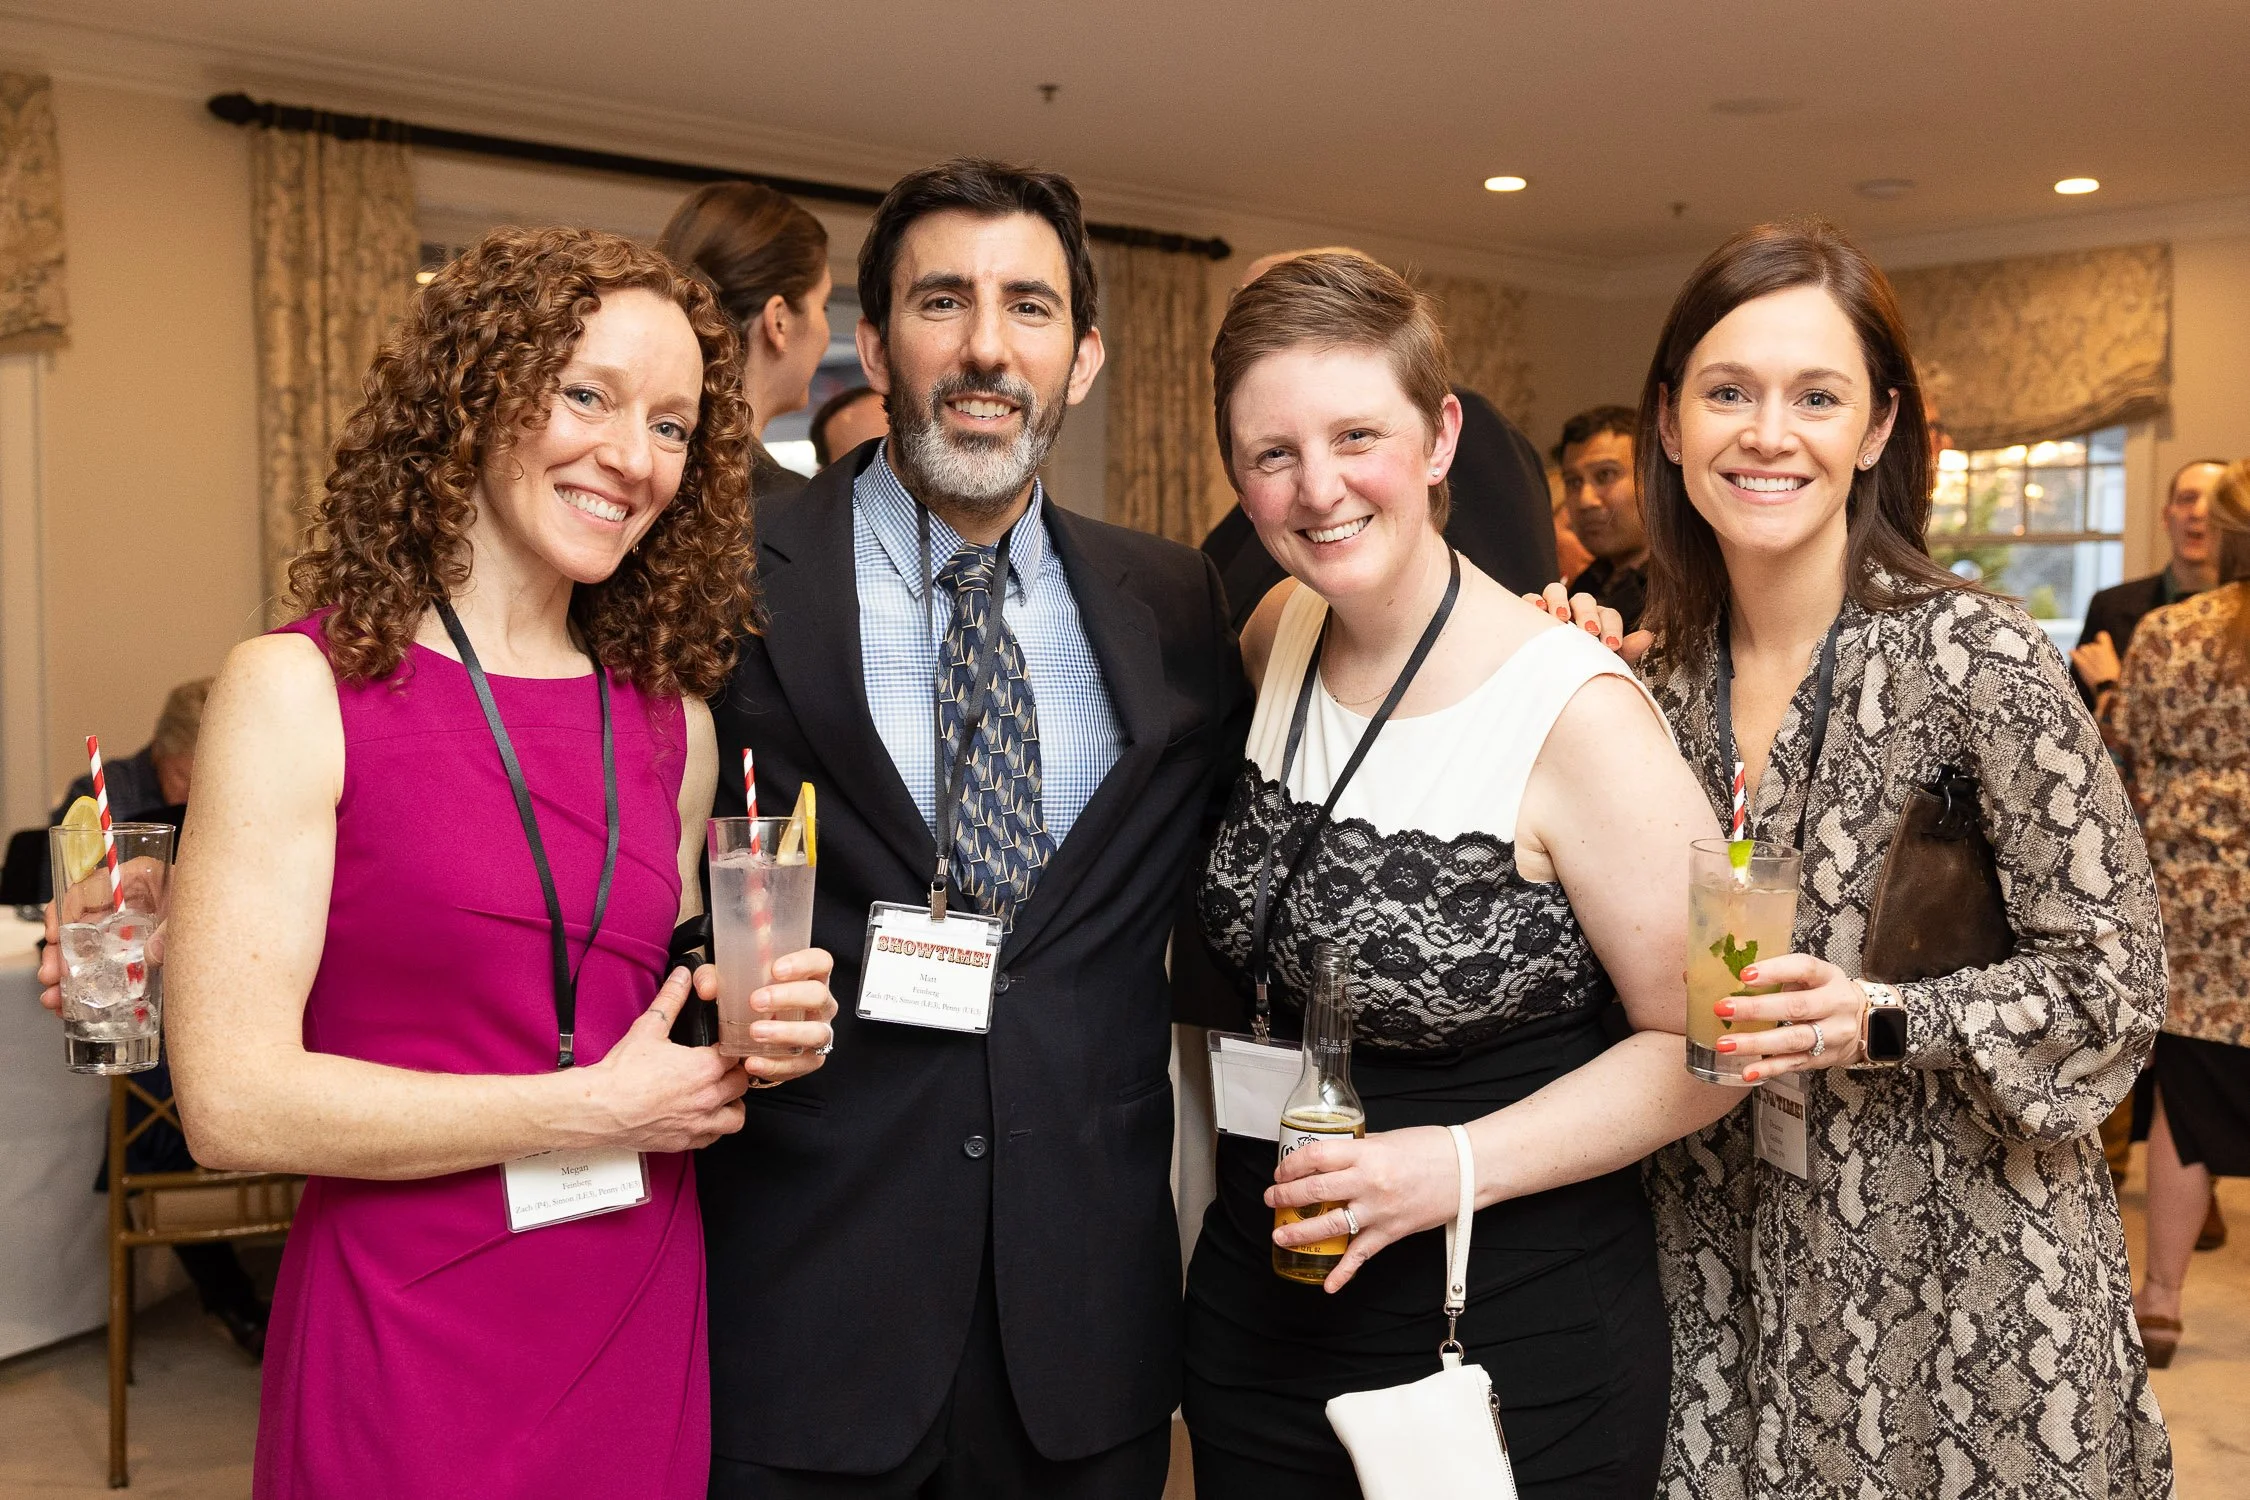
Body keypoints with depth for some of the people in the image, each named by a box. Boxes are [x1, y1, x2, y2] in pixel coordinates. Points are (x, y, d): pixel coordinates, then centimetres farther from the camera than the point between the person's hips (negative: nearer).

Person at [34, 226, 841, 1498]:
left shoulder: (672, 723, 5)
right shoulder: (302, 692, -9)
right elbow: (233, 1100, -16)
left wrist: (757, 1037, -4)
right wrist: (596, 1108, -13)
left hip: (646, 1332, 5)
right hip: (407, 1347, -5)